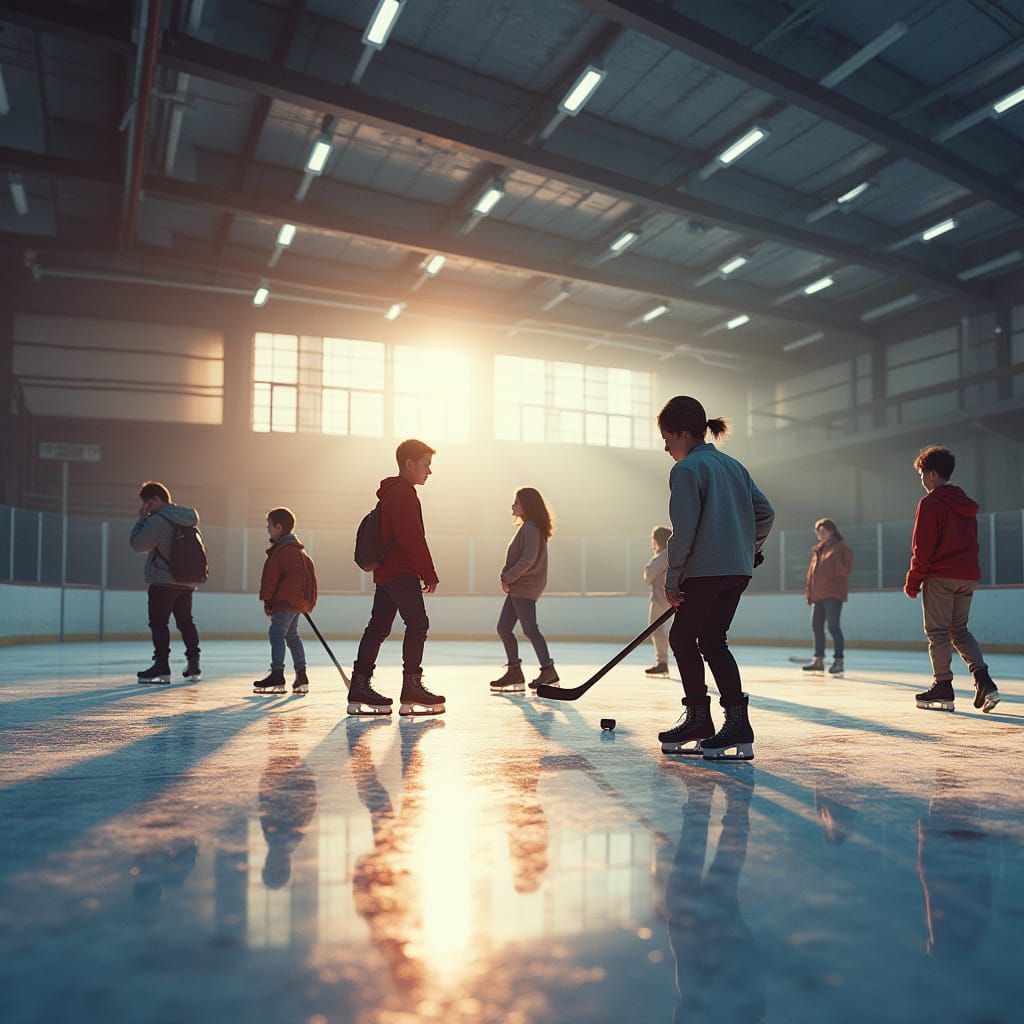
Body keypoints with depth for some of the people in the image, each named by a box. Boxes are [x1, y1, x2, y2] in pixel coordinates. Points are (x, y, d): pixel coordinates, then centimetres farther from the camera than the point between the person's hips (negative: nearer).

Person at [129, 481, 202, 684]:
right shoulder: (187, 518, 11)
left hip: (163, 582, -8)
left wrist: (141, 519, -1)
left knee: (158, 623, -1)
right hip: (187, 582, 8)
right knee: (186, 622, 15)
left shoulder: (158, 520, -14)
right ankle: (193, 663, 16)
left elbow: (137, 544, -11)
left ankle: (162, 666, -4)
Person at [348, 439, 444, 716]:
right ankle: (412, 689, -5)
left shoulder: (391, 492, 21)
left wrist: (423, 573, 20)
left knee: (378, 627, 9)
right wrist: (429, 574, -13)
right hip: (401, 572, -10)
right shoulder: (404, 493, -11)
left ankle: (359, 689, 9)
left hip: (385, 571, 10)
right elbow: (413, 539, -18)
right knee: (418, 624, -7)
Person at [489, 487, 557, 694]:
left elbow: (528, 559, -23)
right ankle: (514, 673, 14)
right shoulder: (528, 528, 17)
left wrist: (508, 578, -15)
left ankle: (548, 671, -3)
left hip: (525, 587, -11)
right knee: (503, 628, 10)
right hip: (518, 588, 11)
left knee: (530, 629, -9)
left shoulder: (531, 528, -14)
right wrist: (507, 576, 6)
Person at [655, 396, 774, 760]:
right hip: (739, 570, 8)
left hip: (706, 571, -8)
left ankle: (698, 719, 10)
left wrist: (672, 579, -10)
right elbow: (765, 513, 16)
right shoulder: (734, 466, 16)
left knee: (681, 638, 6)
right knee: (712, 641, 9)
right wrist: (750, 550, 27)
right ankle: (736, 724, 2)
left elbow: (684, 530, -15)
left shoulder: (686, 469, -8)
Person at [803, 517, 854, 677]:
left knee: (833, 626, -12)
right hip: (818, 594, 7)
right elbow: (812, 571, 20)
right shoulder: (818, 550, 19)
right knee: (816, 626, 9)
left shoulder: (842, 548, -1)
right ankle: (818, 661, 18)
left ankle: (838, 661, -7)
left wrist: (834, 558, -21)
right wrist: (809, 591, 13)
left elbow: (845, 570, -10)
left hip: (833, 593, -7)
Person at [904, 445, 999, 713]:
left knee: (938, 631, 1)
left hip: (940, 577, -7)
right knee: (960, 629, 15)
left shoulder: (931, 503, -9)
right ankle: (984, 682, 1)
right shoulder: (967, 504, 15)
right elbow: (972, 543, 18)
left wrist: (913, 581, -8)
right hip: (968, 576, 8)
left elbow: (923, 547, -13)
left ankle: (943, 688, 3)